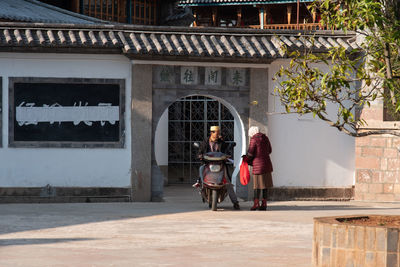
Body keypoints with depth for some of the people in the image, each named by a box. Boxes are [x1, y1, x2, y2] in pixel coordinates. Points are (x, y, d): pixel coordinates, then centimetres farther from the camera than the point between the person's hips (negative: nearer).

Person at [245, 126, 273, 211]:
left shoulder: (254, 139, -10)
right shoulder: (265, 138, 10)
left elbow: (250, 153, -10)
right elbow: (269, 150, 19)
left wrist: (247, 160, 7)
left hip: (258, 164, -6)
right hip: (267, 162, 6)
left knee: (257, 184, 0)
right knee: (265, 184, 9)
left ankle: (256, 203, -1)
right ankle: (264, 204, 9)